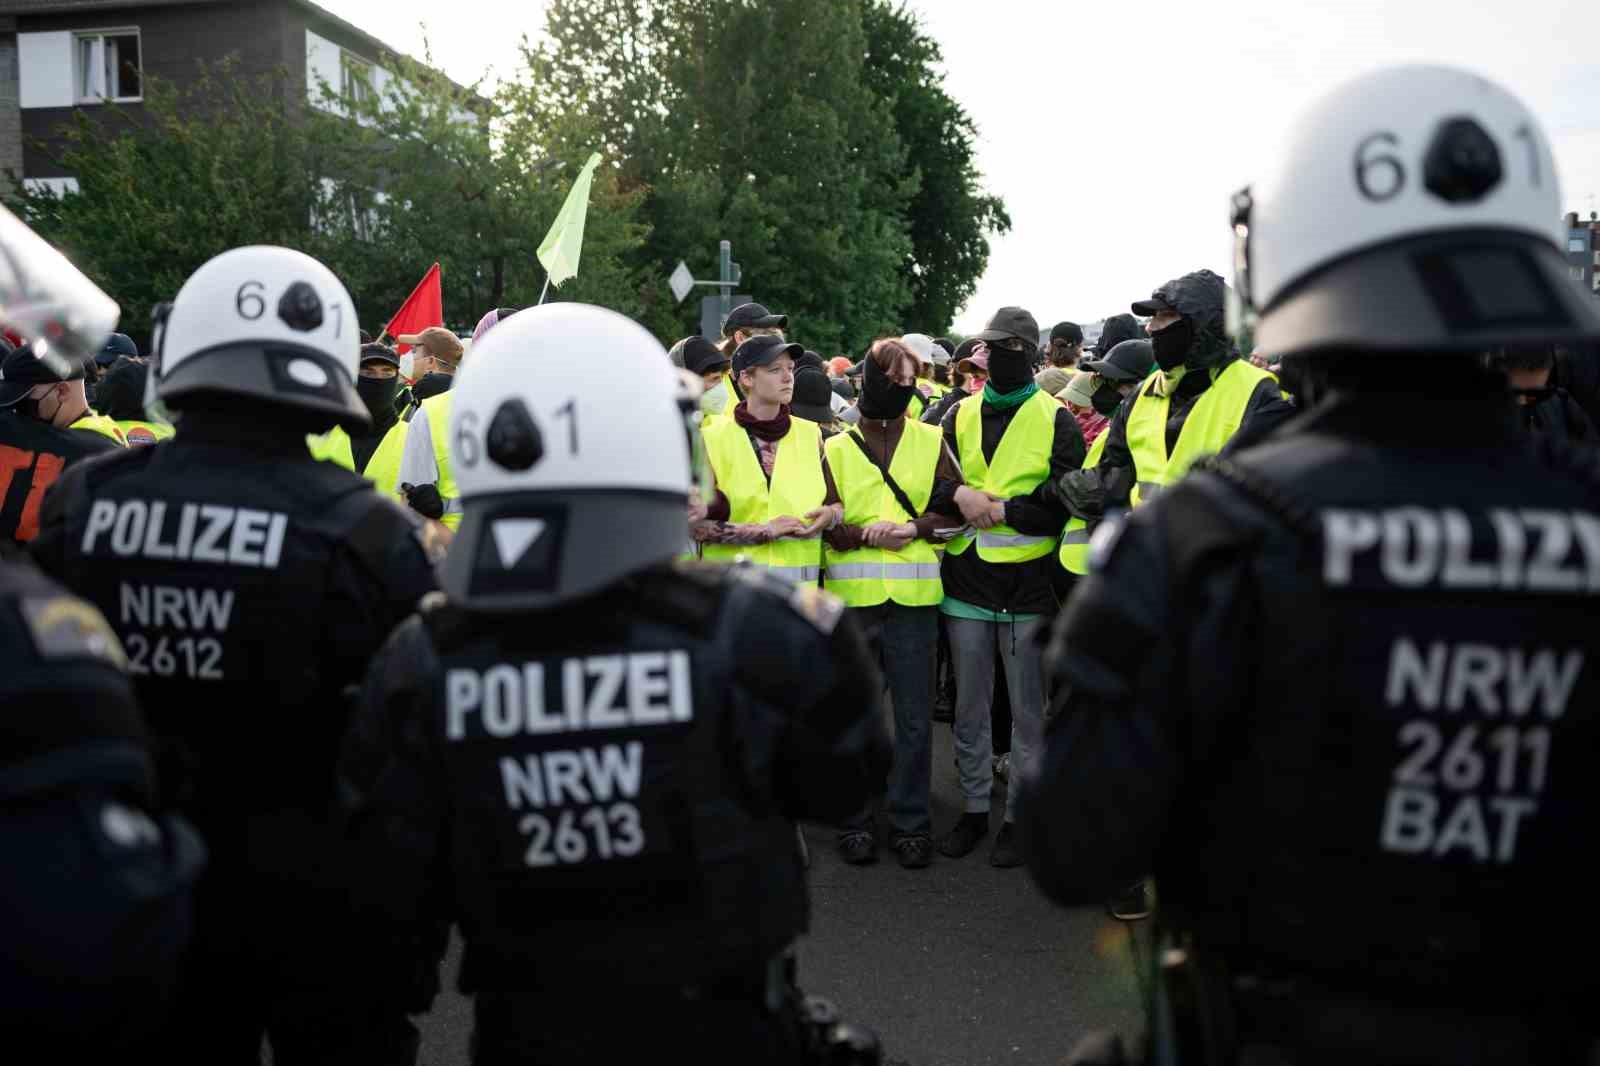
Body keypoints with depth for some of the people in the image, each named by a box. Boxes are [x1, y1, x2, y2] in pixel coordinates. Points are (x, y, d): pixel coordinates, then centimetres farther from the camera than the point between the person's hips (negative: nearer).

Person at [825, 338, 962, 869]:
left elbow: (955, 508, 2)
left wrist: (912, 528, -13)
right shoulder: (835, 448, 8)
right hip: (851, 598, 0)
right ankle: (855, 818, 20)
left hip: (914, 596, 0)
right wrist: (868, 533, -17)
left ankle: (911, 820, 18)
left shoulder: (931, 441, 8)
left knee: (915, 717, 6)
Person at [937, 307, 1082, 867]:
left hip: (1028, 583, -3)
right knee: (970, 707, 12)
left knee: (1027, 709, 6)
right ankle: (975, 807, 26)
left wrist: (995, 509, -15)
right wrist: (963, 494, -12)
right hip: (967, 579, 4)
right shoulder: (959, 415, 10)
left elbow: (1063, 501, -10)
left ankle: (1019, 815, 19)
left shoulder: (1056, 419, -1)